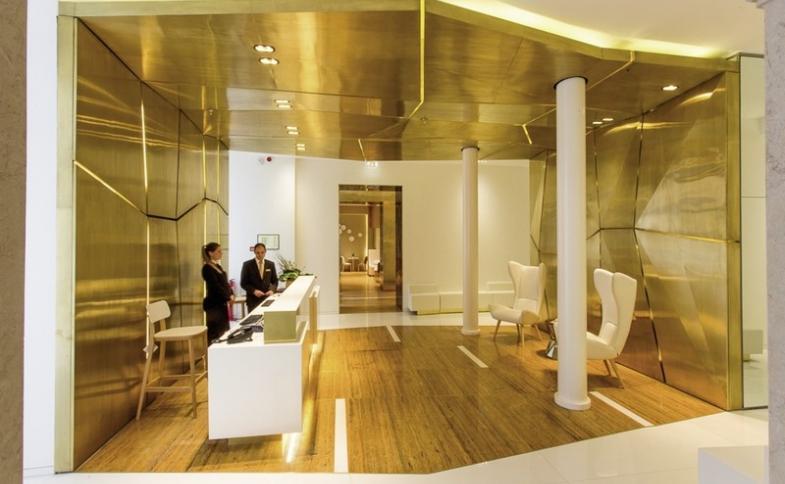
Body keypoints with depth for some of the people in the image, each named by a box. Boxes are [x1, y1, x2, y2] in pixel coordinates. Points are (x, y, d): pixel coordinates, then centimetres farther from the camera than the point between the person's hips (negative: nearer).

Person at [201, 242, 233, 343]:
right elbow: (215, 286, -18)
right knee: (215, 333, -6)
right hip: (214, 304, -9)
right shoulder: (207, 268, -12)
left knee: (224, 331, 12)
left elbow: (225, 283, 15)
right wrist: (228, 298, -12)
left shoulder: (218, 266, 14)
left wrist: (231, 294, 0)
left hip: (222, 303, 9)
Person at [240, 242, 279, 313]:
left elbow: (275, 281, 12)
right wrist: (254, 291, -16)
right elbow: (243, 283, -2)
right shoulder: (247, 264, -2)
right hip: (253, 300, -2)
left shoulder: (271, 264, 7)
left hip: (267, 298, 2)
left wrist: (272, 290, -8)